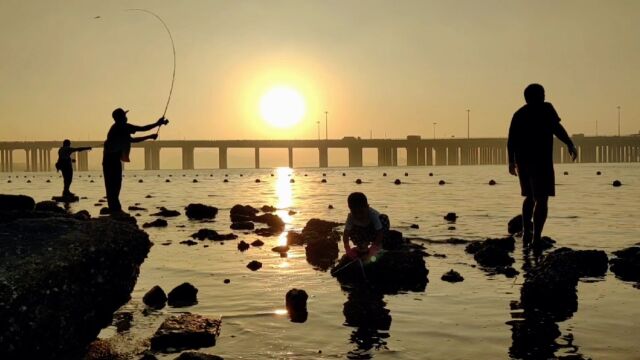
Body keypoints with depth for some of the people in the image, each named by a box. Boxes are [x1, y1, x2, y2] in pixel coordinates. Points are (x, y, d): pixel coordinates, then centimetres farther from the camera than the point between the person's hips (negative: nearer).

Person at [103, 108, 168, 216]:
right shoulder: (122, 127, -8)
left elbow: (132, 140, 30)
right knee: (114, 185, -9)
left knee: (113, 185, 9)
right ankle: (115, 209, -10)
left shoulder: (119, 128, 21)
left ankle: (115, 209, 12)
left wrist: (149, 137, 31)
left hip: (111, 159, 10)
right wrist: (158, 123, -3)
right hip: (112, 159, -10)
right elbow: (142, 129, -10)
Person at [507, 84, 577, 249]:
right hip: (540, 160, -5)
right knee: (542, 199, -4)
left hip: (522, 161, 6)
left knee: (530, 196, 21)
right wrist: (570, 144, -12)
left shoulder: (518, 113, 14)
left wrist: (511, 162, 16)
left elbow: (511, 140, 11)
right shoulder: (545, 108, 0)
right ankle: (536, 238, -13)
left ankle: (526, 232, 14)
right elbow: (557, 128, -16)